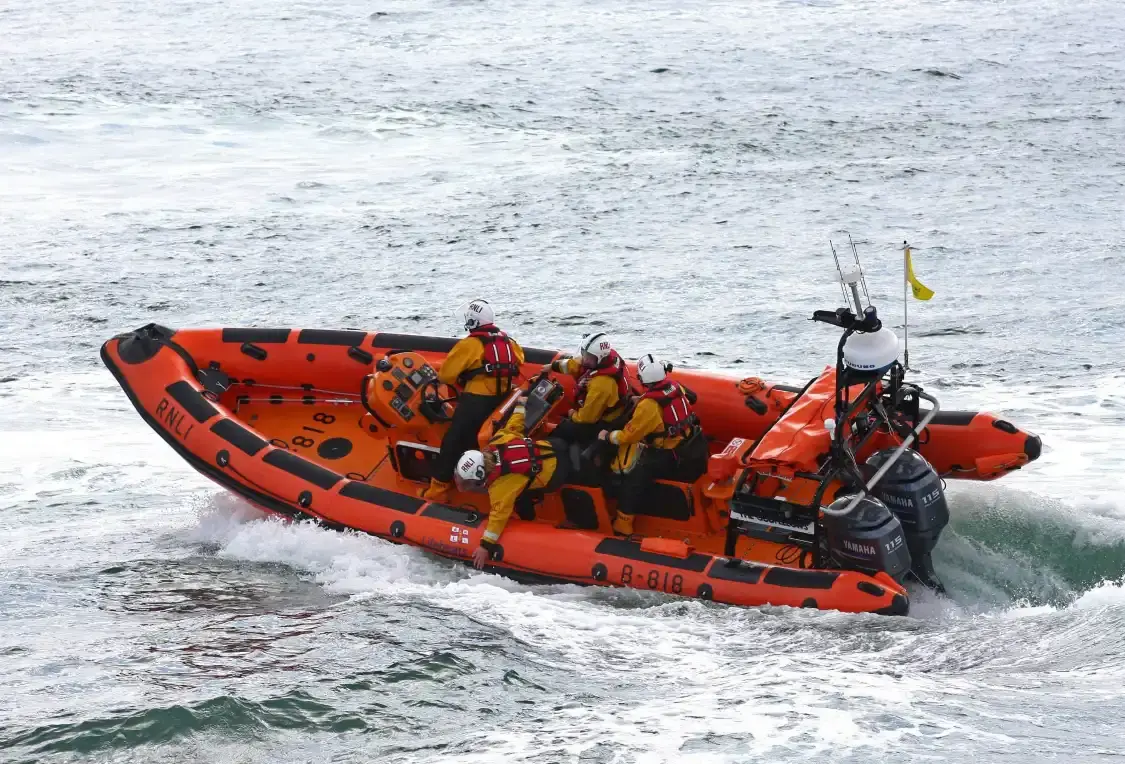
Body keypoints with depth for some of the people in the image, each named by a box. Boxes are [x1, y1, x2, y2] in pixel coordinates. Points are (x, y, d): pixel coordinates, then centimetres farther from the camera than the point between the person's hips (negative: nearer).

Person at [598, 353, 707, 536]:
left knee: (636, 473, -9)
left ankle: (622, 525, -12)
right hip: (695, 448, 8)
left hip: (678, 460, -8)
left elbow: (628, 435, -14)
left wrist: (608, 436, 5)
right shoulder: (676, 388, 0)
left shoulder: (648, 405, -20)